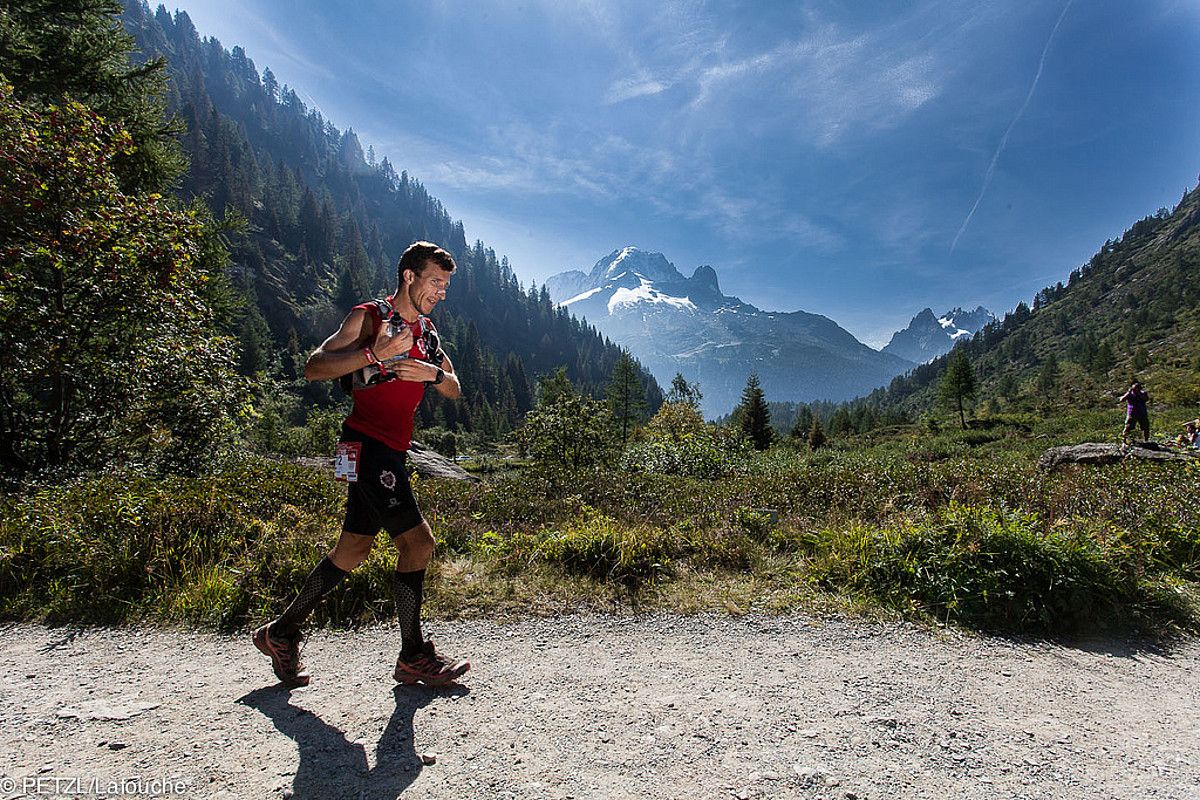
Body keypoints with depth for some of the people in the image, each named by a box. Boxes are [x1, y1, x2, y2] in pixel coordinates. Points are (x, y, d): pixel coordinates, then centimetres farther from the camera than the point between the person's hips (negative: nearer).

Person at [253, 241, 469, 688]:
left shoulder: (425, 331, 17)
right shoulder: (368, 316, -5)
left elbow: (454, 390, 15)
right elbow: (313, 368, -11)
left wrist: (434, 373, -7)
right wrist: (374, 354, -22)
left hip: (391, 452, 9)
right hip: (367, 446, -9)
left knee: (352, 552, 13)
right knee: (418, 541, -10)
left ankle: (281, 633, 29)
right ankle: (414, 658, 4)